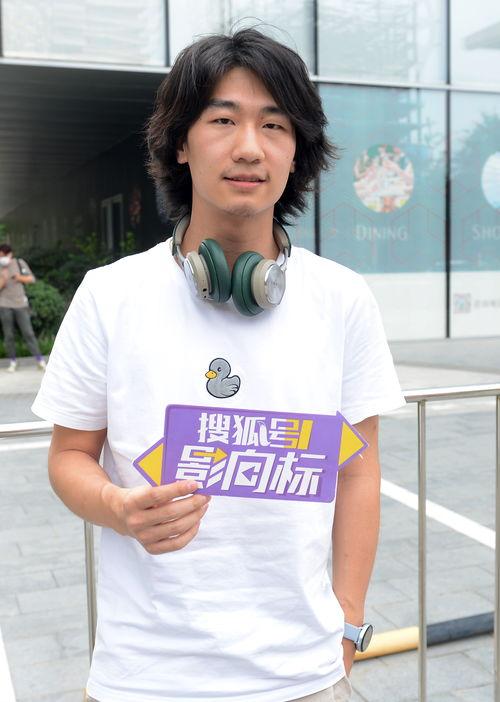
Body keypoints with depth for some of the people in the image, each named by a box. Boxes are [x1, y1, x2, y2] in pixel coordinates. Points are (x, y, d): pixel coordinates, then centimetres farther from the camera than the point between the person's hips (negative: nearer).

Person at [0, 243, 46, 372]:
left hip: (21, 304, 0)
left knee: (28, 333, -3)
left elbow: (32, 279, 6)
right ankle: (12, 362, 13)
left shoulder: (20, 263, 1)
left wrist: (21, 278, -12)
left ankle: (40, 360, -1)